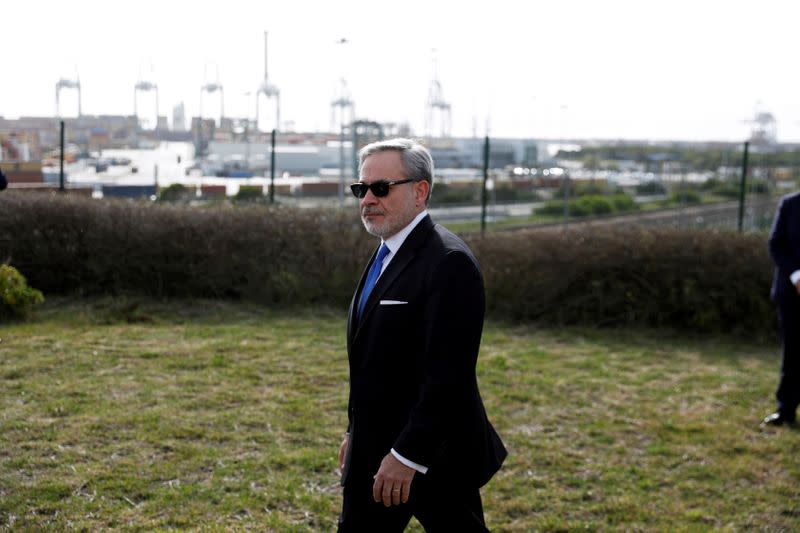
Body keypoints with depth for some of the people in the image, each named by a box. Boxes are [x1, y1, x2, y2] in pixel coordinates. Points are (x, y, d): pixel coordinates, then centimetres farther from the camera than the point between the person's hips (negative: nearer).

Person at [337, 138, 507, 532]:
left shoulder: (449, 262, -20)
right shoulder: (386, 255, 11)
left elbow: (448, 374, -25)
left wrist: (408, 455, -23)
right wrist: (356, 431, 18)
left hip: (434, 456, -9)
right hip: (375, 454, 9)